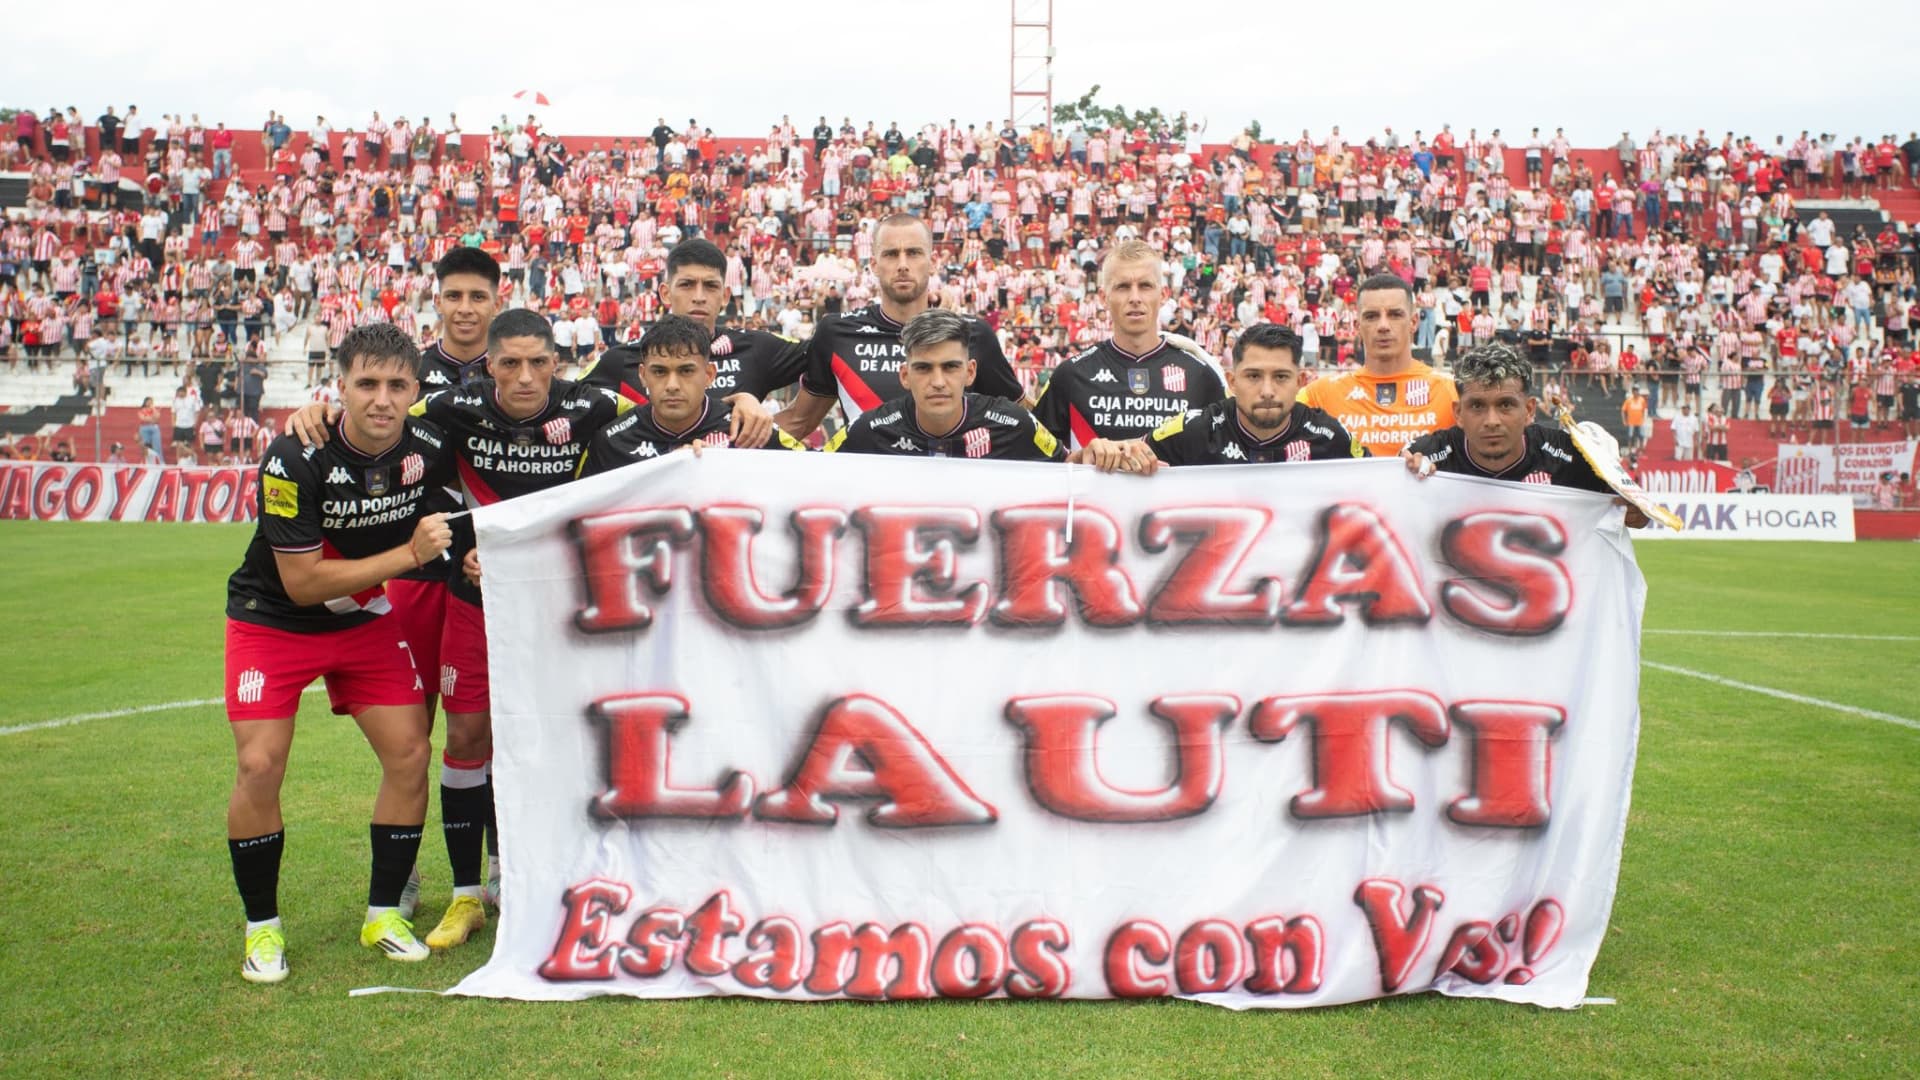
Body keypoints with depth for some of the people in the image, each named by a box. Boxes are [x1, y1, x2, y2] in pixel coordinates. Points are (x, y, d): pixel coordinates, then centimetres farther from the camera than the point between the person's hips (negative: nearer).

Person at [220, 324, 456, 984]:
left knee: (409, 755, -4)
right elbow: (303, 583, -25)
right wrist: (410, 553, -27)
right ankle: (262, 928, 8)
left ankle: (384, 915, 13)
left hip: (366, 621, 4)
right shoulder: (295, 460, -27)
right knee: (259, 766, -13)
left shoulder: (429, 450, -15)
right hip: (273, 621, -4)